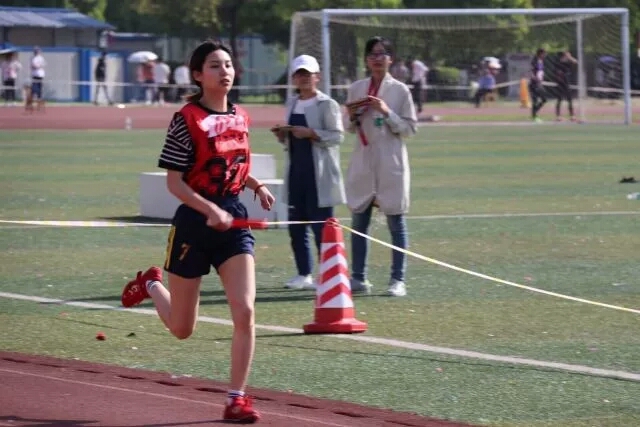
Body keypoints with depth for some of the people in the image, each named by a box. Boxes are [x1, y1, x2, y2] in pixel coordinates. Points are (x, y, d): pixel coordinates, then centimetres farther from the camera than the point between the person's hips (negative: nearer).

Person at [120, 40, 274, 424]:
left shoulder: (240, 118, 6)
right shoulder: (187, 120, -12)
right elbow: (174, 182, -13)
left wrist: (256, 186, 3)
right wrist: (211, 210, -26)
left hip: (234, 221, 4)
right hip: (195, 223, -4)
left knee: (245, 312, -13)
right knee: (182, 329, 10)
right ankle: (152, 285, 44)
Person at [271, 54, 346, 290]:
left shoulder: (327, 104, -4)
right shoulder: (292, 104, 16)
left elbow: (338, 136, -11)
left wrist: (311, 133, -22)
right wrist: (283, 135, 3)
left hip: (319, 172, -7)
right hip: (296, 171, 7)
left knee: (321, 226, -6)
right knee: (296, 226, 9)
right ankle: (304, 274, 18)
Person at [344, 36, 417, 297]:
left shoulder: (400, 90, -1)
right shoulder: (357, 89, 8)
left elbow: (410, 128, -3)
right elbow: (351, 129, 14)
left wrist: (387, 113, -15)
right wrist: (352, 117, -7)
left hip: (390, 163, -4)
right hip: (363, 161, 4)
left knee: (396, 222, -1)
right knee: (359, 221, 5)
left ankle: (398, 280, 2)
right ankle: (358, 278, 12)